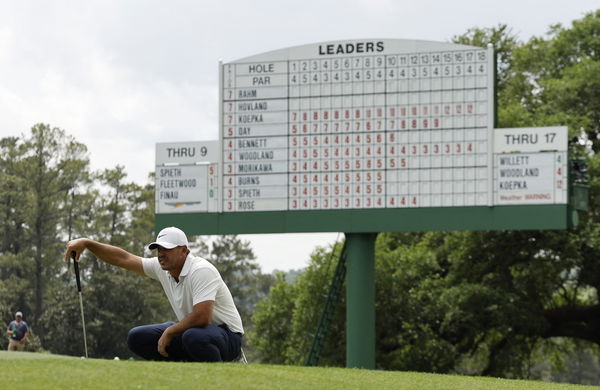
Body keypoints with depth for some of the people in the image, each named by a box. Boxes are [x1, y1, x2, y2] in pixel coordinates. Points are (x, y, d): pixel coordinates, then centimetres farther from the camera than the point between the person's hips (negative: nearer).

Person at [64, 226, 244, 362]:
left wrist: (169, 332, -19)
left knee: (194, 336, -41)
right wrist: (86, 243, -1)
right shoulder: (161, 268, 1)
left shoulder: (201, 271, -24)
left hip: (226, 334, -8)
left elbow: (202, 317, -33)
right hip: (188, 331, 8)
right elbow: (124, 259, 7)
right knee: (137, 337, 0)